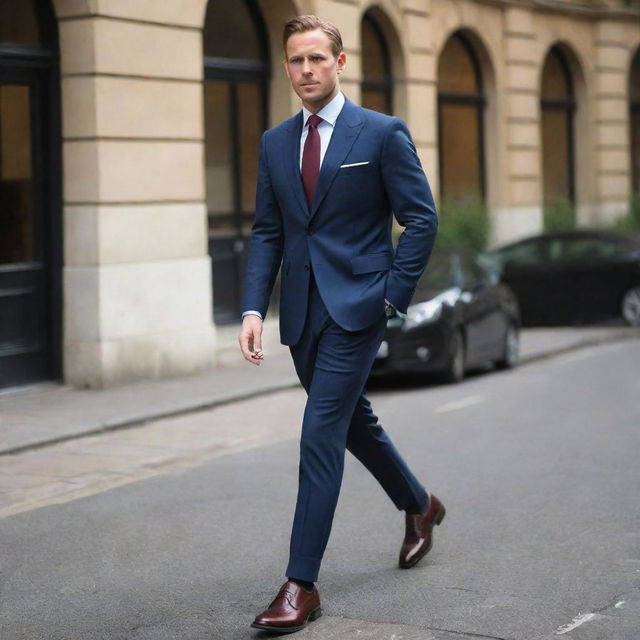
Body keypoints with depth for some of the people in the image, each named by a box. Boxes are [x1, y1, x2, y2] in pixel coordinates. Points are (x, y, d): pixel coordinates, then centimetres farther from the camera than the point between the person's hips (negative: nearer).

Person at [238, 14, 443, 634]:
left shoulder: (383, 133, -4)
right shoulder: (274, 143, 10)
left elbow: (421, 218, -4)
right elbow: (266, 232, 10)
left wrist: (392, 298, -10)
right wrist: (253, 309, -2)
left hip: (355, 305, -6)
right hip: (301, 313, 6)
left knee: (321, 433, -12)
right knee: (352, 421, 20)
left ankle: (301, 584, -9)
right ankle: (419, 505, 46)